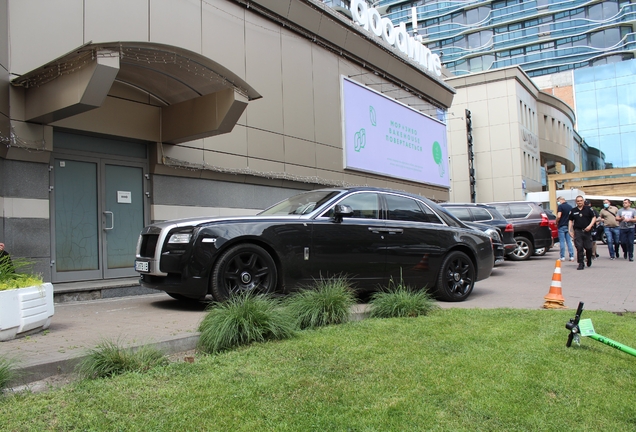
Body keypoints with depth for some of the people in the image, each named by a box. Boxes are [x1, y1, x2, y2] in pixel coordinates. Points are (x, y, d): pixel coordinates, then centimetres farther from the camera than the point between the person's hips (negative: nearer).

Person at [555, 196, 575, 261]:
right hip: (568, 226, 6)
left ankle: (562, 257, 1)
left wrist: (556, 223, -4)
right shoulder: (570, 207, 11)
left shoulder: (560, 206, -10)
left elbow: (559, 216, -19)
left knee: (562, 242, -1)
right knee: (569, 241, 8)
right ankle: (571, 256, 6)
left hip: (562, 226, -6)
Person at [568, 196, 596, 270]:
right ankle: (581, 264, -1)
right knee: (579, 248, -6)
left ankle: (589, 260, 32)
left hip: (587, 231, -1)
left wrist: (590, 226, -12)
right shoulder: (573, 211, 8)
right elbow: (571, 221, 13)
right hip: (577, 231, 1)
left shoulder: (588, 209, 4)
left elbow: (594, 218, 3)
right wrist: (570, 230, 4)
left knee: (588, 247, 4)